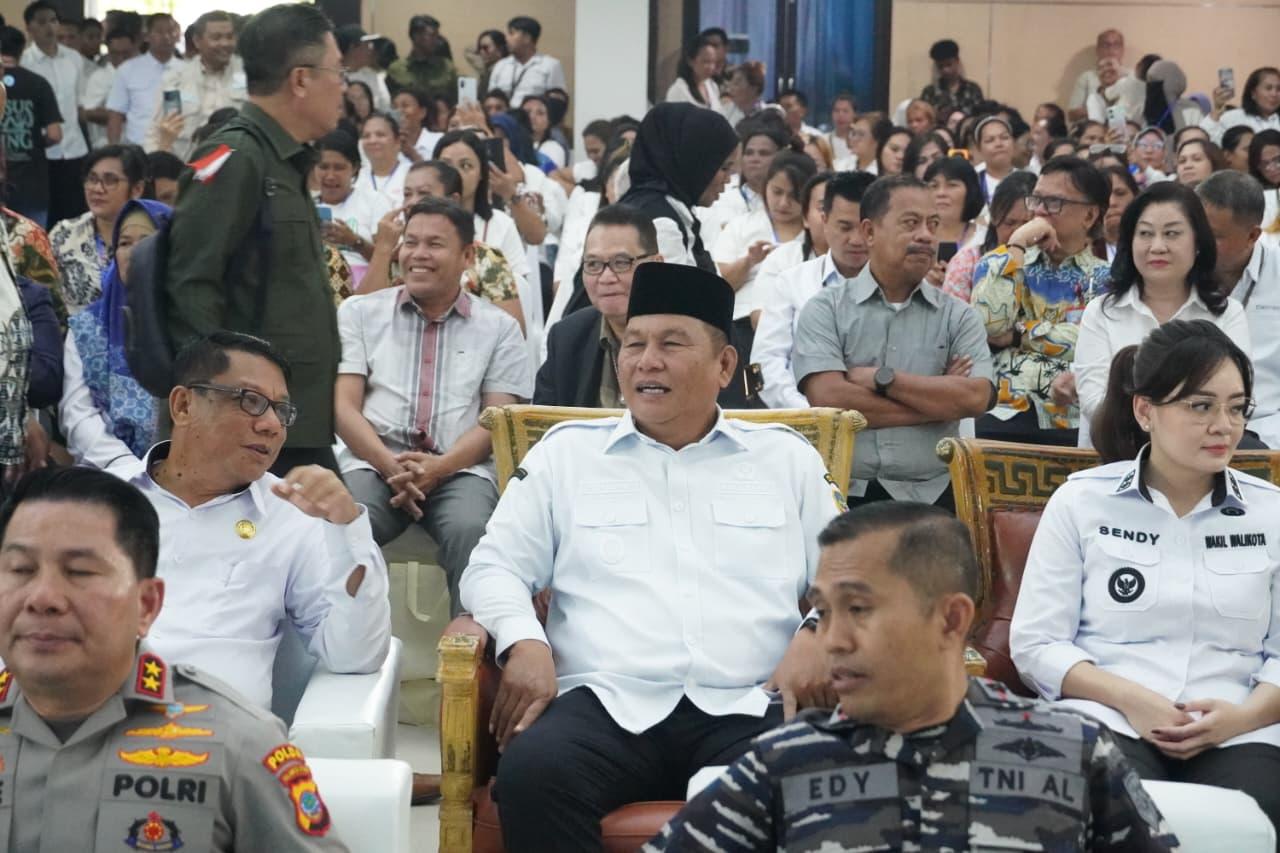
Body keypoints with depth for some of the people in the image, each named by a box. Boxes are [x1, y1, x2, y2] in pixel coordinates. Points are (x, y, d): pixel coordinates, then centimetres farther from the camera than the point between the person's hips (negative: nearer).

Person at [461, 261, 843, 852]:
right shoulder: (565, 452, 18)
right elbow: (494, 567, 15)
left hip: (747, 709, 0)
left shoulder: (786, 457, 19)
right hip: (606, 704, 0)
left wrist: (818, 636, -5)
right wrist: (524, 642, -6)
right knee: (530, 775, -34)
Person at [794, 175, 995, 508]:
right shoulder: (825, 310, 6)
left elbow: (976, 398, -4)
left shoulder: (957, 315, 12)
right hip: (844, 494, -1)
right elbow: (827, 398, -8)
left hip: (930, 496, 2)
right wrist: (939, 400, -2)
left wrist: (881, 378, -6)